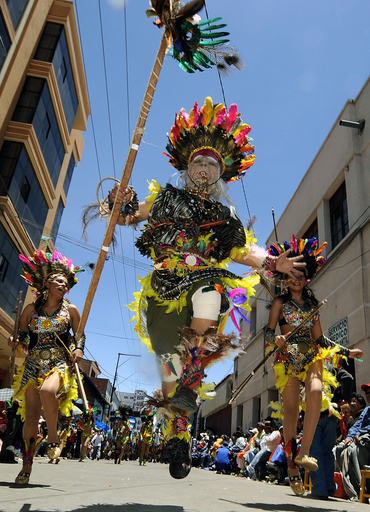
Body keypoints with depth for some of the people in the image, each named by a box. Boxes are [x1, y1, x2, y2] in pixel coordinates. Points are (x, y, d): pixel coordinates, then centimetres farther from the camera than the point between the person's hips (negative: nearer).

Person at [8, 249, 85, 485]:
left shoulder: (71, 310, 6)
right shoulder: (32, 308, 8)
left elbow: (79, 334, 13)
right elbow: (22, 333, 16)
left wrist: (79, 348, -5)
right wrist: (16, 341, -6)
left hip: (60, 364, -2)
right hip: (33, 364, 2)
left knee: (47, 390, -34)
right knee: (31, 415, -3)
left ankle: (53, 437, -12)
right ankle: (27, 466, 11)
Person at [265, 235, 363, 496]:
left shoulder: (312, 304, 19)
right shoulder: (280, 302, 9)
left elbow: (320, 338, 21)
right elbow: (269, 331, 2)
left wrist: (347, 351, 17)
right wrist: (276, 339, -21)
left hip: (312, 355, 3)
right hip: (288, 356, -3)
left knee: (316, 392, -29)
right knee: (291, 409, -8)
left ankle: (304, 453, -29)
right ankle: (292, 466, 1)